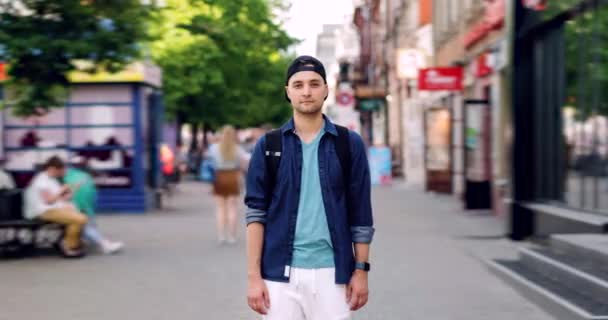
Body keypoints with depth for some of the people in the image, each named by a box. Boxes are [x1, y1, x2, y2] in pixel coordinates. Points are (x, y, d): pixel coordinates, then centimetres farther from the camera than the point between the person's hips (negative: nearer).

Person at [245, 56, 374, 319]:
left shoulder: (349, 143, 5)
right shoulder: (268, 146, 5)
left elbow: (361, 214, 5)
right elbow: (256, 213, 2)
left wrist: (361, 269, 0)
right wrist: (253, 275, -4)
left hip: (332, 272, 0)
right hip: (281, 273, 0)